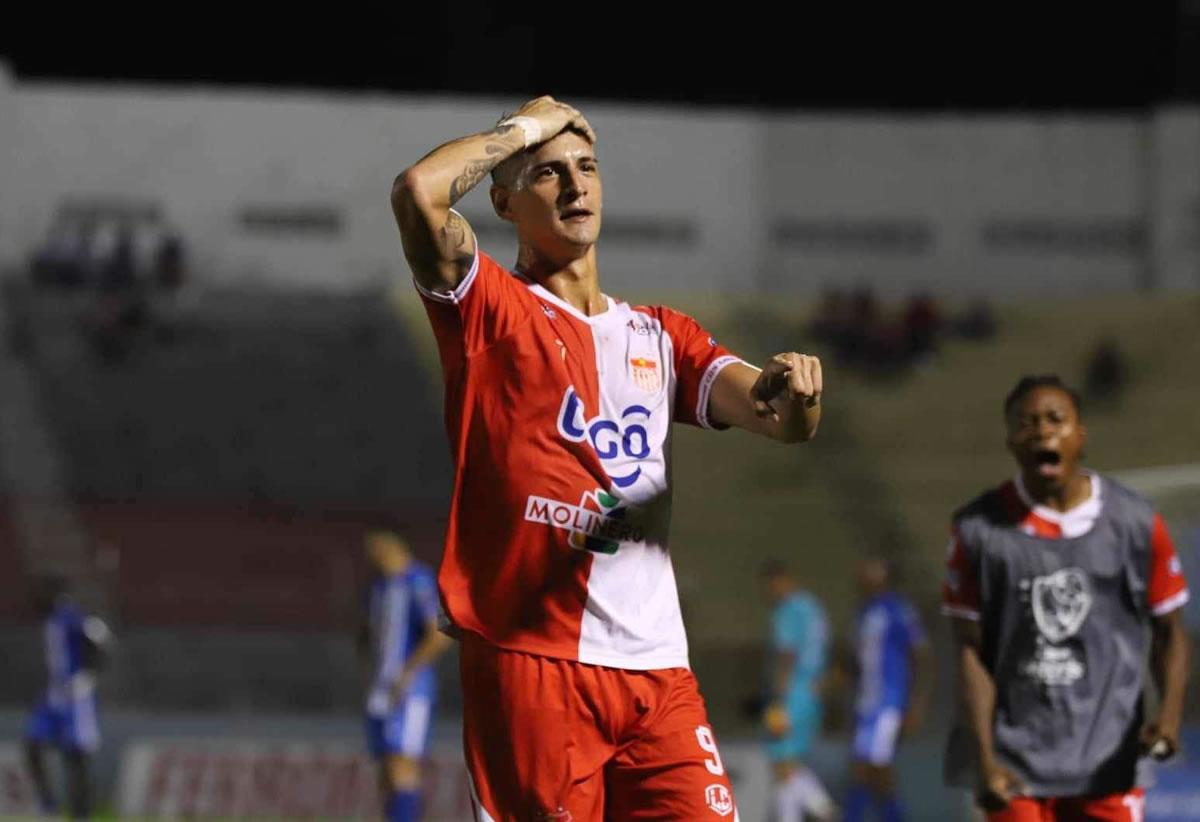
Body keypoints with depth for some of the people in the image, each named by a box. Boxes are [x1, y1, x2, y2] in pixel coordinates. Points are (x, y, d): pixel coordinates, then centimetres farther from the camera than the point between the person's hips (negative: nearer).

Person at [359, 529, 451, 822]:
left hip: (410, 692, -9)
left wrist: (408, 673, -18)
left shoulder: (419, 582, -12)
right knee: (387, 773, 7)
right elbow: (368, 631, 32)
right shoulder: (379, 583, 16)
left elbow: (441, 634, -22)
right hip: (381, 694, 9)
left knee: (403, 766, -17)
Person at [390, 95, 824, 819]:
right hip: (529, 658, -4)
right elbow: (419, 192, -13)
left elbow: (784, 420, 9)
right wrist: (524, 127, 2)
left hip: (657, 669, 4)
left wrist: (792, 391, -16)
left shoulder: (662, 337, 22)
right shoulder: (490, 310, 6)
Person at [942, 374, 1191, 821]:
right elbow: (971, 649, 0)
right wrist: (985, 757, -8)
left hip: (1108, 763, 1)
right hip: (1016, 763, -1)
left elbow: (1168, 632, 8)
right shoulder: (979, 529, -1)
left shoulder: (1135, 522, 1)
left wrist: (1170, 711, -11)